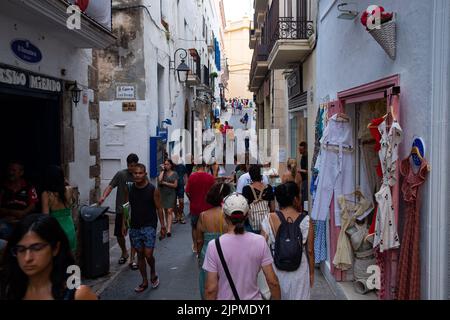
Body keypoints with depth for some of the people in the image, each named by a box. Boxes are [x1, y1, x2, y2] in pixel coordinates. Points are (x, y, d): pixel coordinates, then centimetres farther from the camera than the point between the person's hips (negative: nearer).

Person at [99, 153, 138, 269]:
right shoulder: (121, 174, -3)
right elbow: (111, 186, -9)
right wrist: (103, 196, -26)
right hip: (121, 210, 0)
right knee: (119, 234, 8)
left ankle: (132, 259, 12)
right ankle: (124, 253, 35)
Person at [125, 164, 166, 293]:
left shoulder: (153, 190, -8)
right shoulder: (130, 189, 1)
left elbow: (159, 208, -4)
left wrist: (163, 225, -6)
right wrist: (124, 224, 7)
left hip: (149, 226, -4)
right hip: (134, 227, 4)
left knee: (148, 254, -8)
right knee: (140, 255, 10)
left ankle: (153, 274, 22)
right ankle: (144, 281, 24)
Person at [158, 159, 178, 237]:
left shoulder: (174, 174, 2)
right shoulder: (163, 173, 5)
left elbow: (175, 185, -3)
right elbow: (159, 180, -15)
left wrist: (165, 183, -9)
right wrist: (163, 170, -8)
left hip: (171, 194, -3)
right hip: (163, 194, 3)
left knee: (169, 211, -11)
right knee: (165, 211, 9)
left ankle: (169, 229, -16)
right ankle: (168, 226, 21)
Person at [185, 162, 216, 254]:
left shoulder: (192, 177, -12)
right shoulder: (210, 177, -11)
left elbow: (187, 192, -9)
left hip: (194, 206, 0)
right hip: (207, 207, 0)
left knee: (195, 228, 19)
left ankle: (195, 247, 26)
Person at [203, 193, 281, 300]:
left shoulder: (214, 245, -19)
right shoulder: (260, 241, -14)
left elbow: (211, 289, -15)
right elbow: (273, 282, -9)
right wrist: (277, 298, 6)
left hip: (225, 297, -1)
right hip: (253, 297, 1)